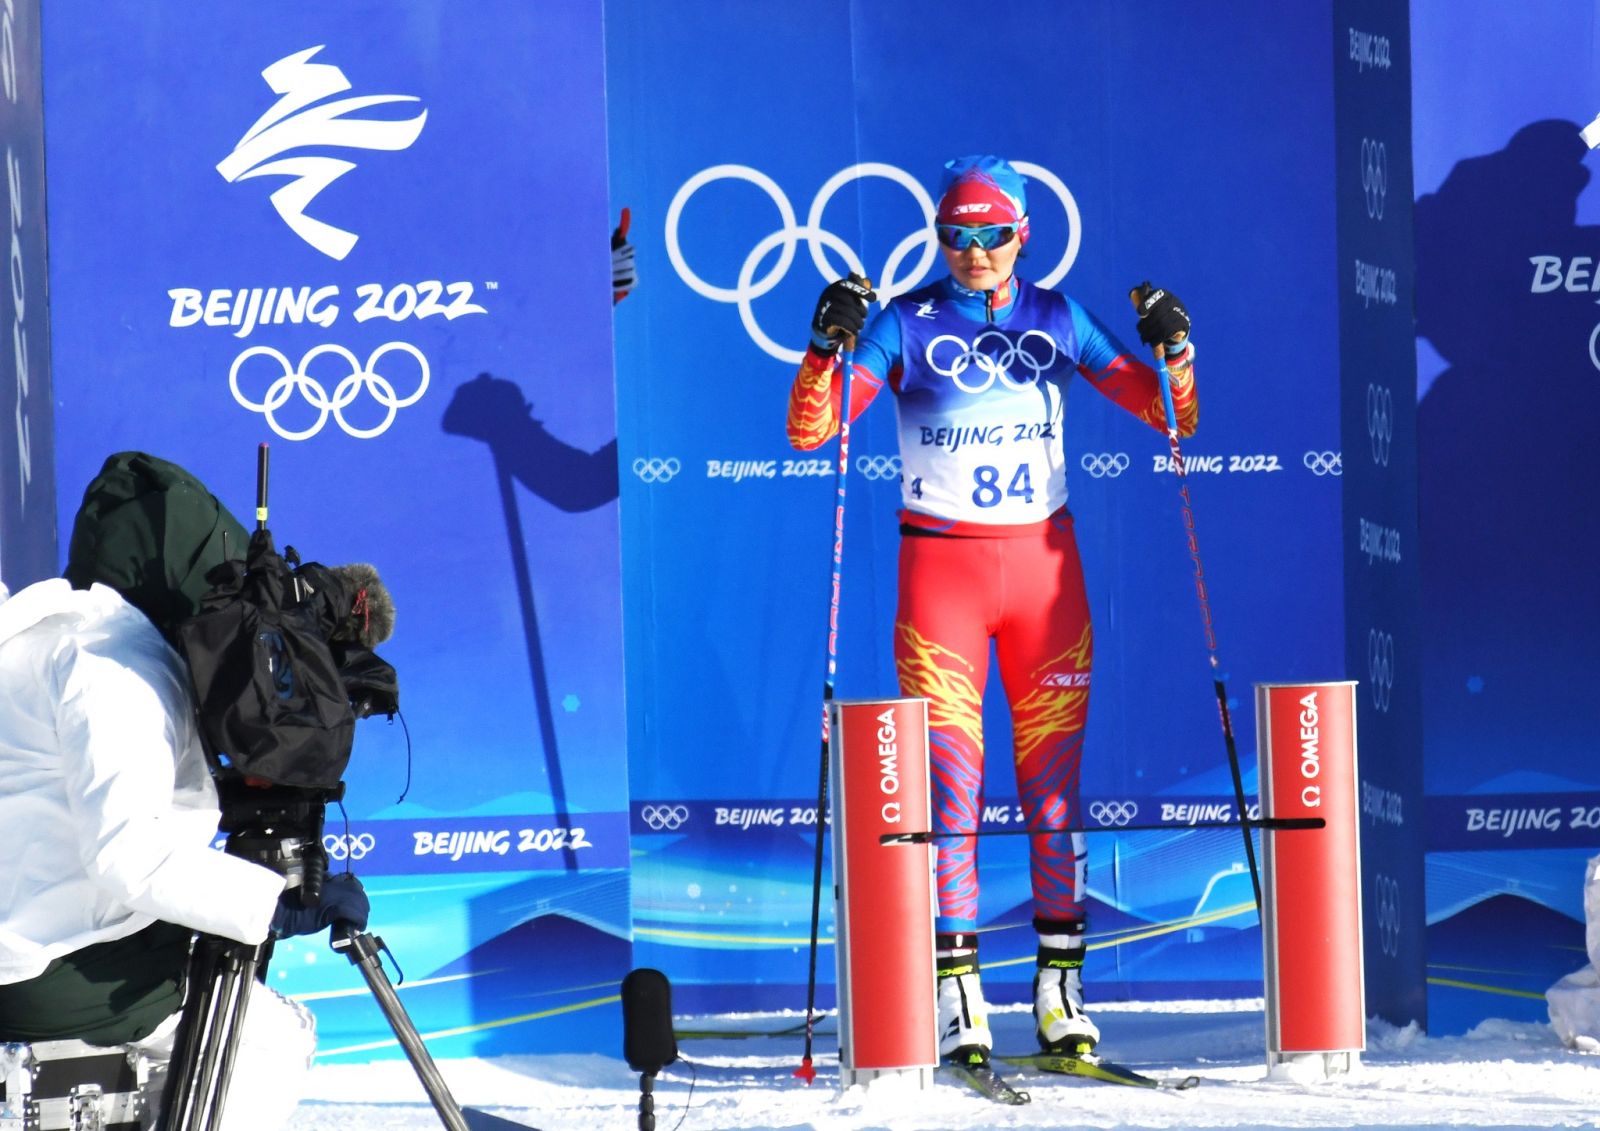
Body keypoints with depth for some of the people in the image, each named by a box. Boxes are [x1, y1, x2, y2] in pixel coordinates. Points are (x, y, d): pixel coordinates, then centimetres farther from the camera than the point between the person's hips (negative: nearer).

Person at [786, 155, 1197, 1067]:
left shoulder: (1059, 319, 6)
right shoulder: (906, 324, -1)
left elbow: (1172, 416, 9)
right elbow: (809, 430, -9)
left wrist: (1174, 349, -9)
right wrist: (827, 346, -24)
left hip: (1044, 561, 2)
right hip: (942, 564, -2)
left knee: (1056, 770, 2)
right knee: (948, 773, -6)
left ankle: (1062, 981, 8)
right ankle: (956, 985, -3)